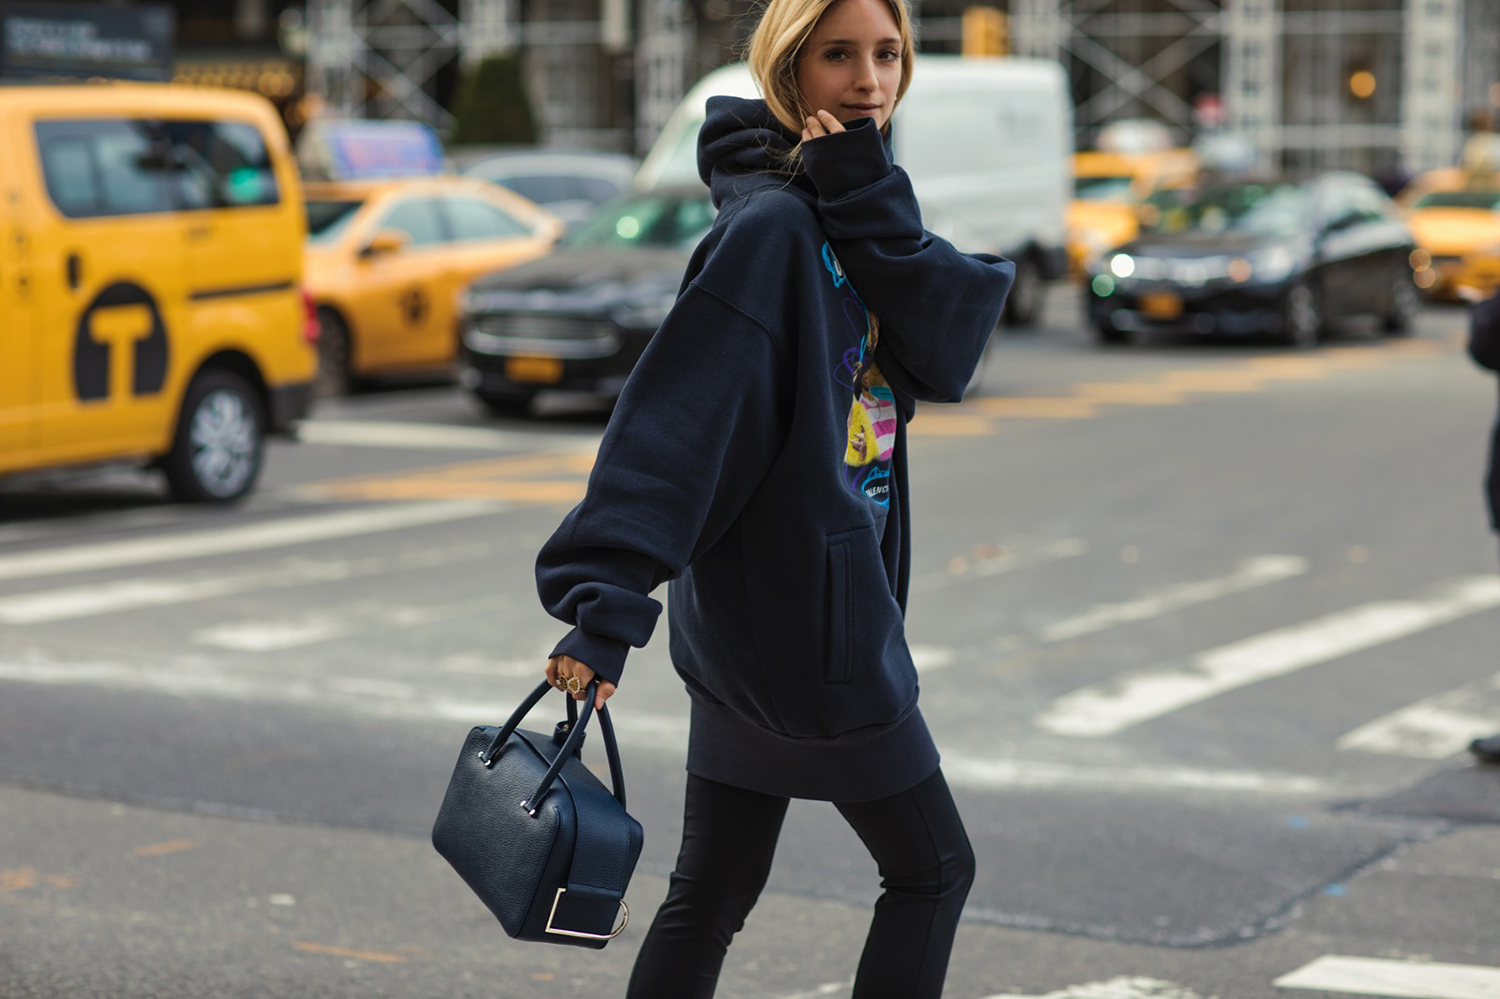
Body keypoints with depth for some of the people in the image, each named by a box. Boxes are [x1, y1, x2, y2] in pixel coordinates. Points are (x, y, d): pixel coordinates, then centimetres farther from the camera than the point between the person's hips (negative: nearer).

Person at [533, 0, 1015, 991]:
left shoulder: (846, 219, 10)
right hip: (811, 622, -8)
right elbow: (674, 418, -27)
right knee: (932, 869, 7)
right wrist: (607, 604, -34)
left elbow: (945, 354, -6)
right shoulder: (771, 223, -18)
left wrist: (867, 198, -17)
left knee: (711, 896, 12)